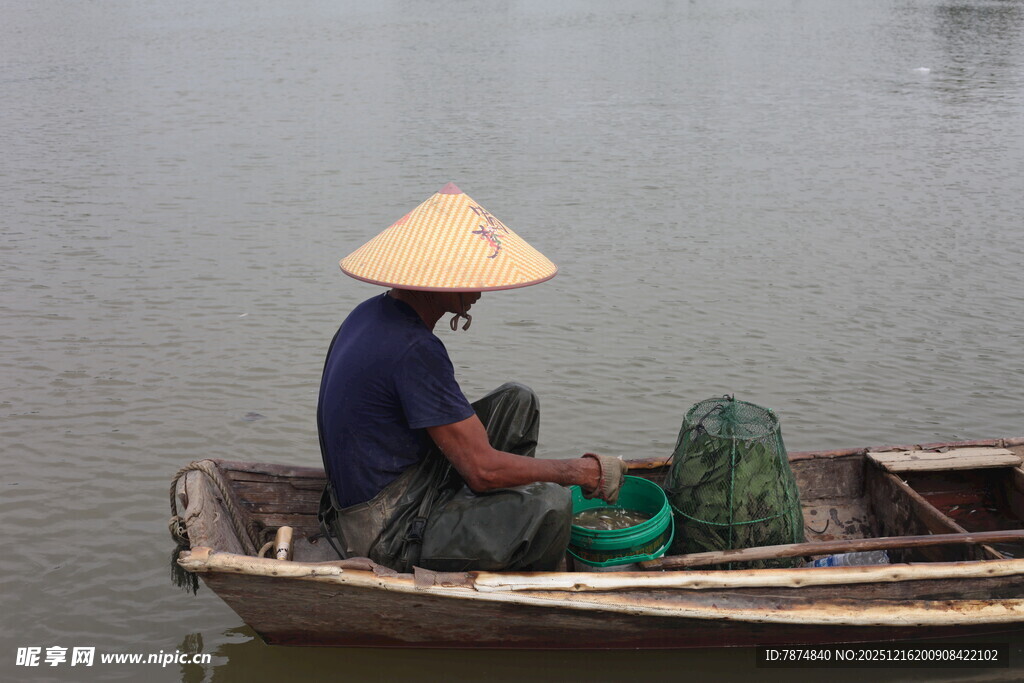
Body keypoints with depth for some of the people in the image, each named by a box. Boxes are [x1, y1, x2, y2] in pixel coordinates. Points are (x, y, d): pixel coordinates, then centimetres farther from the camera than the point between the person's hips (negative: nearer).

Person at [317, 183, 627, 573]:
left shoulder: (372, 314, 4)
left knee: (517, 402, 10)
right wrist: (585, 472, -13)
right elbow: (484, 470, -24)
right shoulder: (413, 349, -27)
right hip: (390, 537, -10)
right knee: (548, 504, -26)